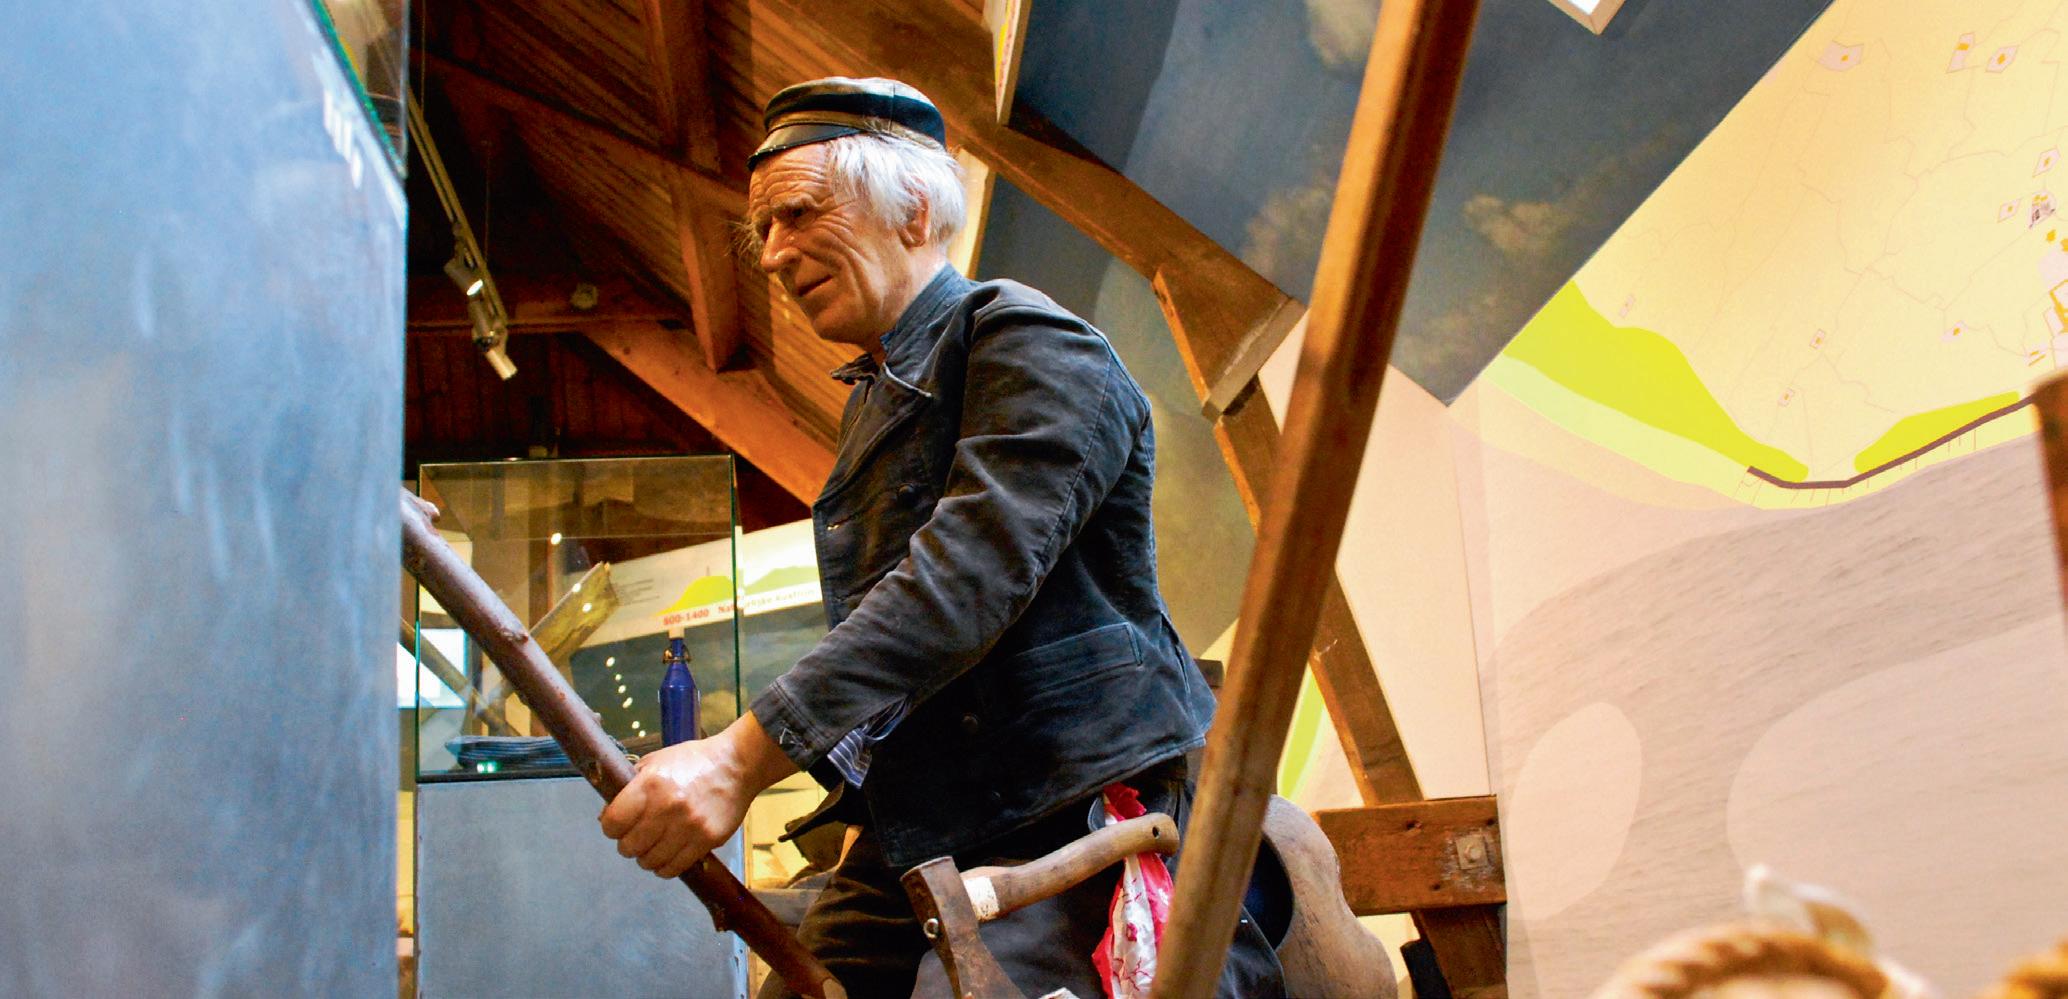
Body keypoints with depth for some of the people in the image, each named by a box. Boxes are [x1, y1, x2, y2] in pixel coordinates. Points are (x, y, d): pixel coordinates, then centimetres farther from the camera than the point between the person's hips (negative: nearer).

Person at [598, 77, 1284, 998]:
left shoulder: (1027, 344, -6)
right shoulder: (872, 402, 21)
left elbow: (964, 581, -20)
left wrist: (742, 757, -26)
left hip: (1069, 822, -8)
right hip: (912, 843, 8)